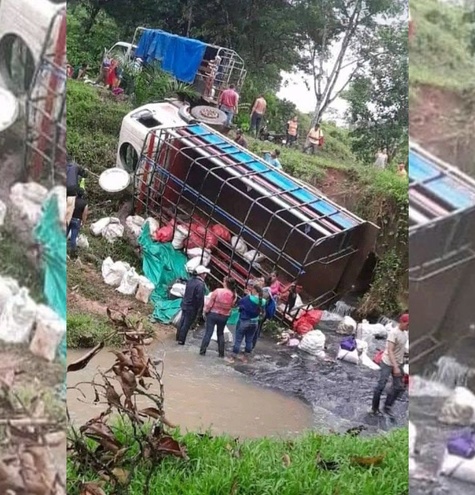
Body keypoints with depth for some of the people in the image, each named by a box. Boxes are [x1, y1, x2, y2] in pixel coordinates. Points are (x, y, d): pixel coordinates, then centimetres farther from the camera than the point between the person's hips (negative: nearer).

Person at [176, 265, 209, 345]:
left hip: (185, 305, 8)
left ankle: (178, 337, 31)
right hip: (192, 308, -8)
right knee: (187, 324, 2)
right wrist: (200, 309, -16)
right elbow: (200, 298, -24)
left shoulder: (190, 280, 4)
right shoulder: (200, 284, -23)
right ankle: (181, 340, 9)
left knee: (182, 321, 19)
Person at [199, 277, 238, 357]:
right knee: (220, 334, 18)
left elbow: (210, 303, -12)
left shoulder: (217, 291, -19)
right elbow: (232, 306, 1)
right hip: (224, 316, 3)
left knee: (208, 333, 4)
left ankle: (202, 351, 6)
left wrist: (206, 311, 2)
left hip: (213, 314, -3)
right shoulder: (234, 295, -9)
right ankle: (221, 353, 19)